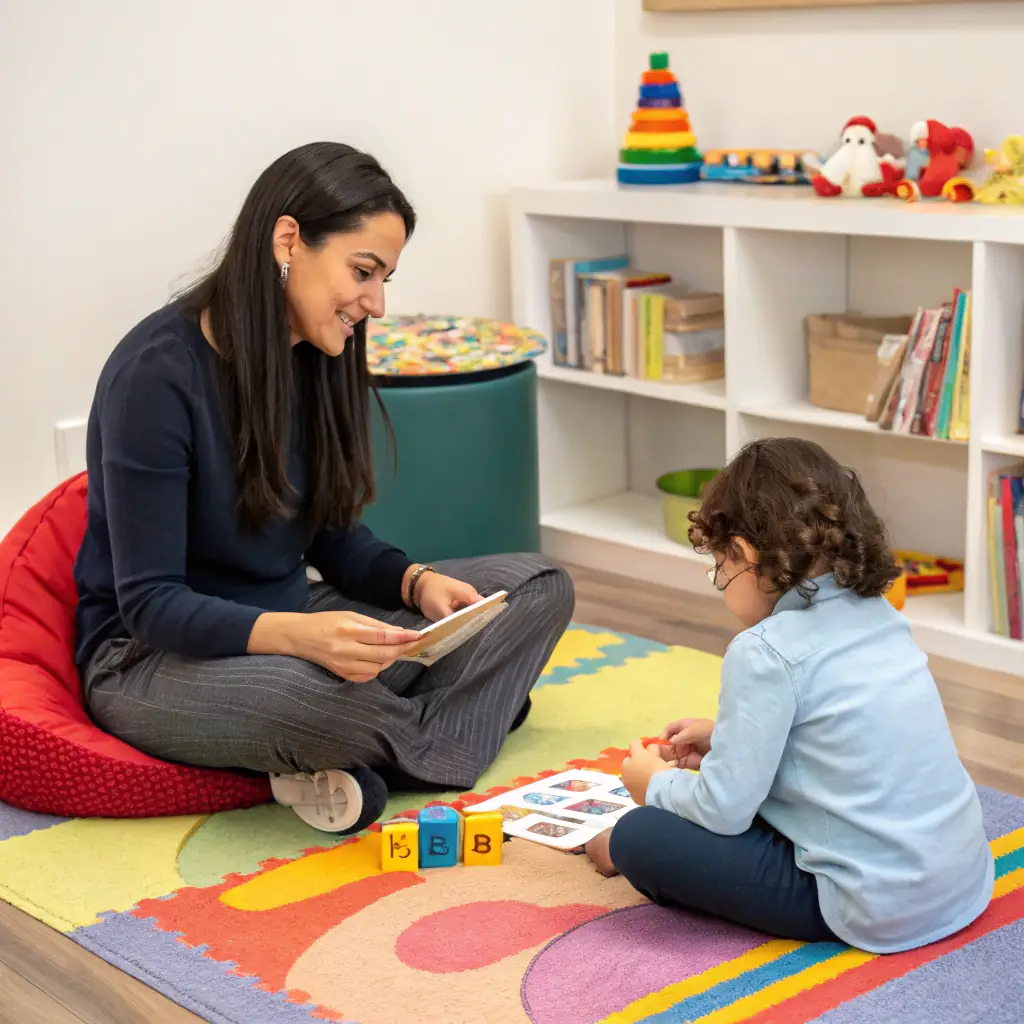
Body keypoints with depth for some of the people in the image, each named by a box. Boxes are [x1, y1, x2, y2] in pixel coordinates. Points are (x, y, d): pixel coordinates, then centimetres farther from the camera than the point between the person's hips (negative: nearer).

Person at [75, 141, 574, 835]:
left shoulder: (317, 358, 1)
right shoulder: (158, 373, -21)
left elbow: (332, 536, 9)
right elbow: (151, 604, -22)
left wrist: (417, 582, -12)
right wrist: (297, 634, -39)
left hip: (288, 623, 8)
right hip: (157, 656, -8)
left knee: (539, 586, -5)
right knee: (306, 693, -42)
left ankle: (368, 771, -24)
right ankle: (460, 710, -9)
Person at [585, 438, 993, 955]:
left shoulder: (766, 653, -17)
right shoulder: (878, 615, 7)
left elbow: (724, 809, -15)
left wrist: (657, 785, 6)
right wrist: (725, 736, 24)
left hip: (878, 911, -9)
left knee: (637, 838, -8)